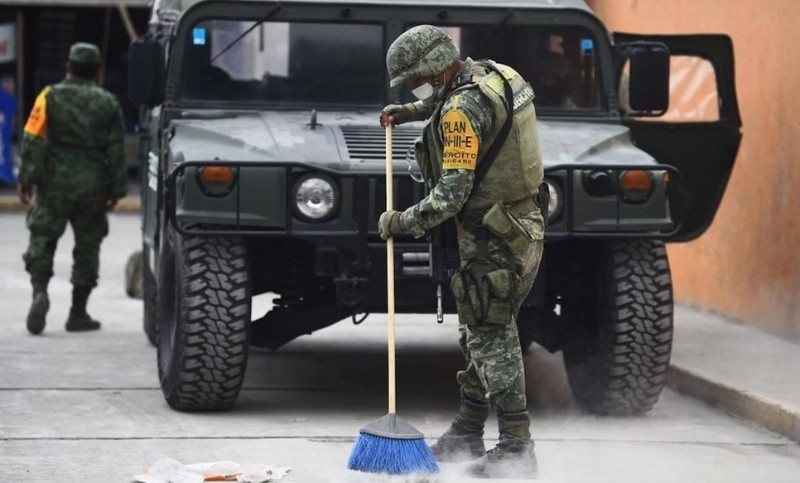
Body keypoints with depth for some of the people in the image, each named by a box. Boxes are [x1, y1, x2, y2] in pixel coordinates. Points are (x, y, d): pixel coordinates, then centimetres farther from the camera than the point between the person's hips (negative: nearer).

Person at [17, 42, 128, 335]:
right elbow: (116, 151, 4)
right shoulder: (108, 103, 5)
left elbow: (33, 141, -7)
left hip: (54, 182, -1)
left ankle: (40, 291, -22)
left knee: (42, 240, 3)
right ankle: (78, 313, 11)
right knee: (87, 246, 9)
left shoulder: (50, 97, -1)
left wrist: (26, 178, -4)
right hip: (93, 185, 1)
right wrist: (116, 189, 9)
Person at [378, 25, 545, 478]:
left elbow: (451, 195, -24)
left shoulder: (463, 110, -21)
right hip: (524, 229, 10)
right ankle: (467, 436, 26)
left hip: (493, 241, -10)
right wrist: (408, 112, 24)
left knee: (491, 341, -4)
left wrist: (402, 223, -12)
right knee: (484, 335, 16)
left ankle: (516, 449, -3)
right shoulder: (495, 74, 8)